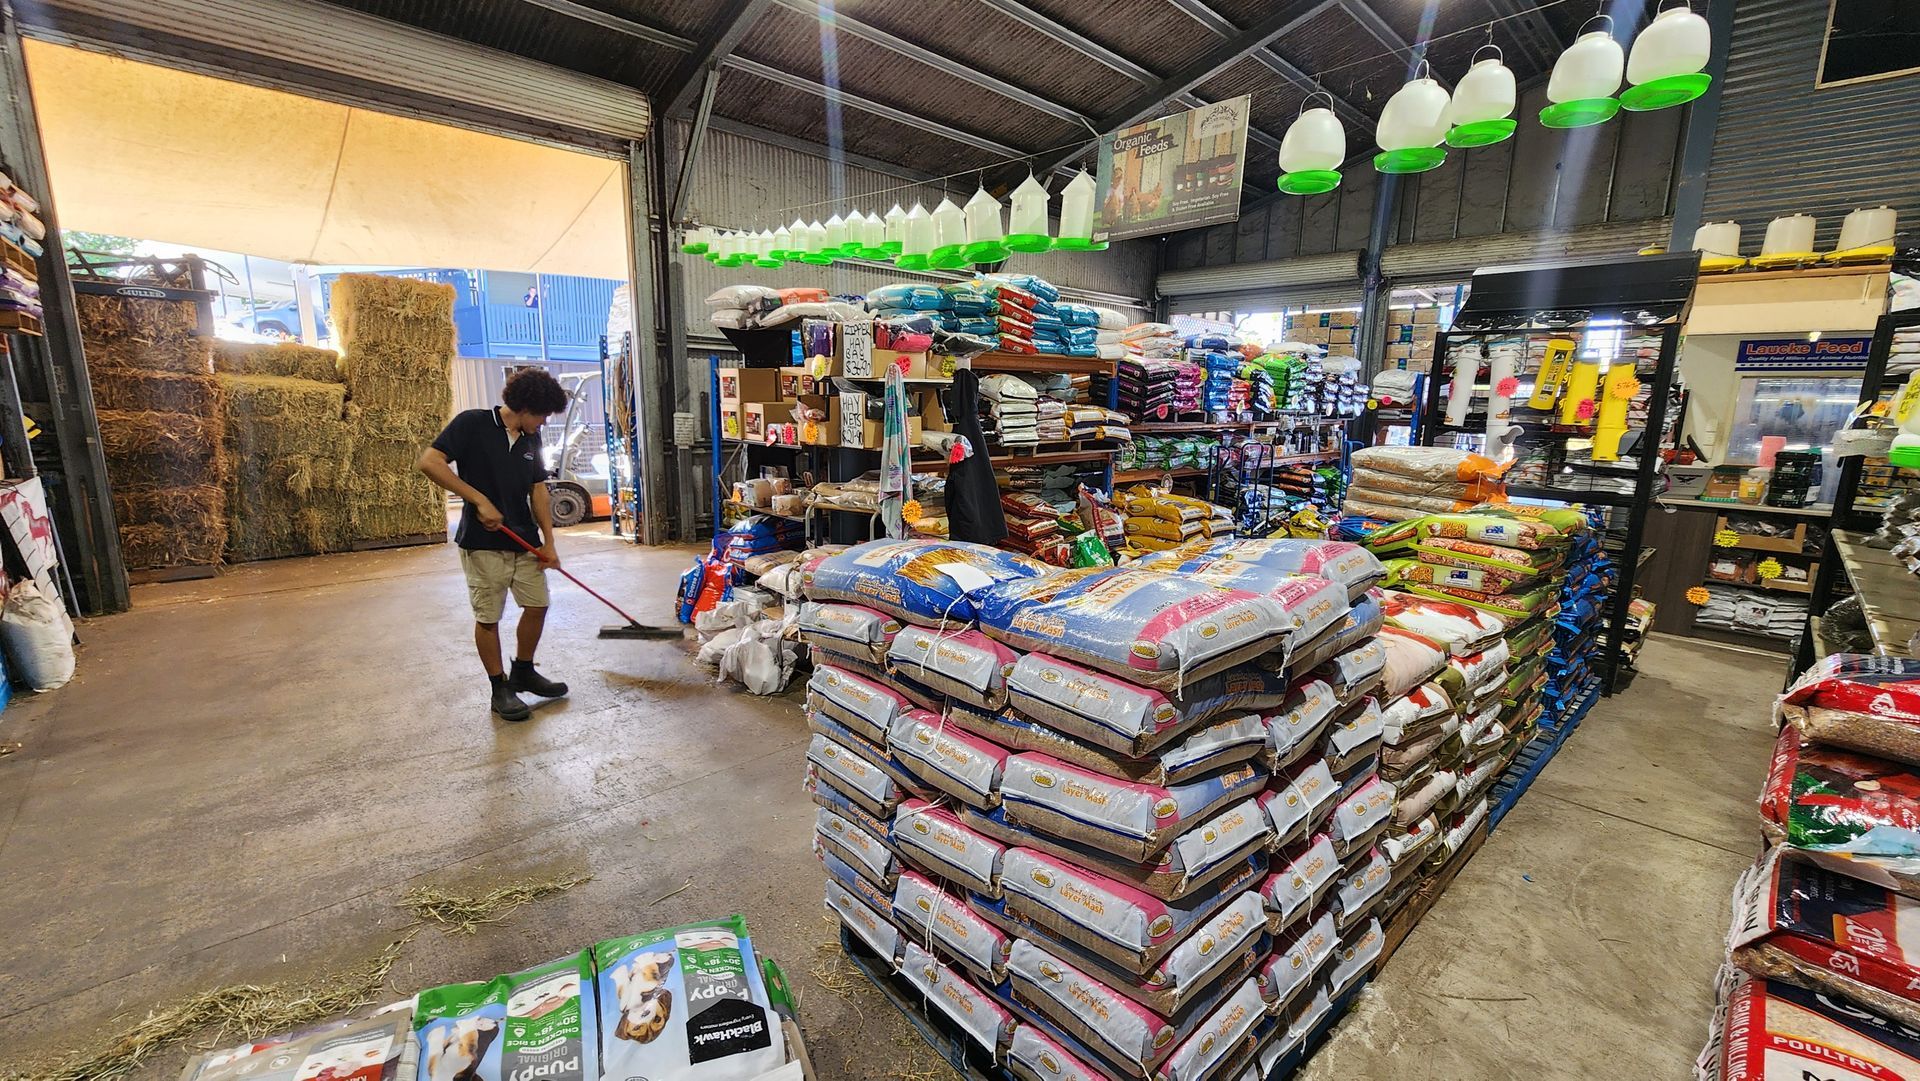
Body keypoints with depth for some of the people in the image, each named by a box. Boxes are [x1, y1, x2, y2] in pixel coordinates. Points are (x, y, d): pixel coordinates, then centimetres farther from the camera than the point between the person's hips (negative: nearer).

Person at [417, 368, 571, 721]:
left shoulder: (531, 438, 8)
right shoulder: (472, 424, -10)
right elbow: (429, 462, -18)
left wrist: (548, 542, 6)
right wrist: (480, 500, -21)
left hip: (524, 541, 6)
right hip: (483, 542, -6)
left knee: (537, 605, 10)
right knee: (488, 617, 5)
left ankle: (523, 672, 30)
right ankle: (500, 688, 18)